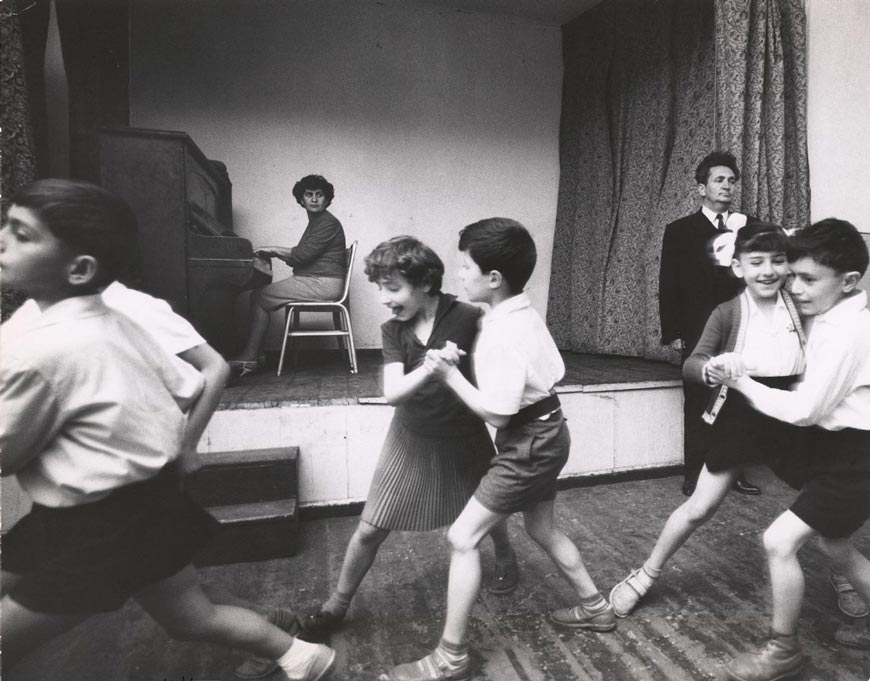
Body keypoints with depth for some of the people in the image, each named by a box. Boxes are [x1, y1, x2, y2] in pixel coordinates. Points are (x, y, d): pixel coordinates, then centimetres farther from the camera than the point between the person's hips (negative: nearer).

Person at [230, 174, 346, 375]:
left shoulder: (328, 223, -10)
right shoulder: (315, 223, 22)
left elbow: (301, 255, -18)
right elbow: (301, 257, 19)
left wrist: (274, 250, -5)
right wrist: (274, 252, 7)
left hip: (323, 284, -10)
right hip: (312, 280, 10)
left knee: (259, 297, -12)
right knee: (261, 295, 5)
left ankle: (248, 358, -8)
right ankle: (253, 356, 2)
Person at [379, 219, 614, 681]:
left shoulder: (502, 332, -26)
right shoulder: (524, 314, 2)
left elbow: (496, 413, -26)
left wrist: (450, 374, -20)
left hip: (527, 444, -10)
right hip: (546, 434, 10)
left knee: (463, 538, -3)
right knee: (542, 529, 26)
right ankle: (595, 608, 45)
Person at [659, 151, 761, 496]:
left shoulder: (750, 228, 10)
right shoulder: (680, 230, 3)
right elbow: (668, 284, 0)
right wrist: (673, 333, -5)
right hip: (699, 333, -2)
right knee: (698, 405, 2)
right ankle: (695, 475, 12)